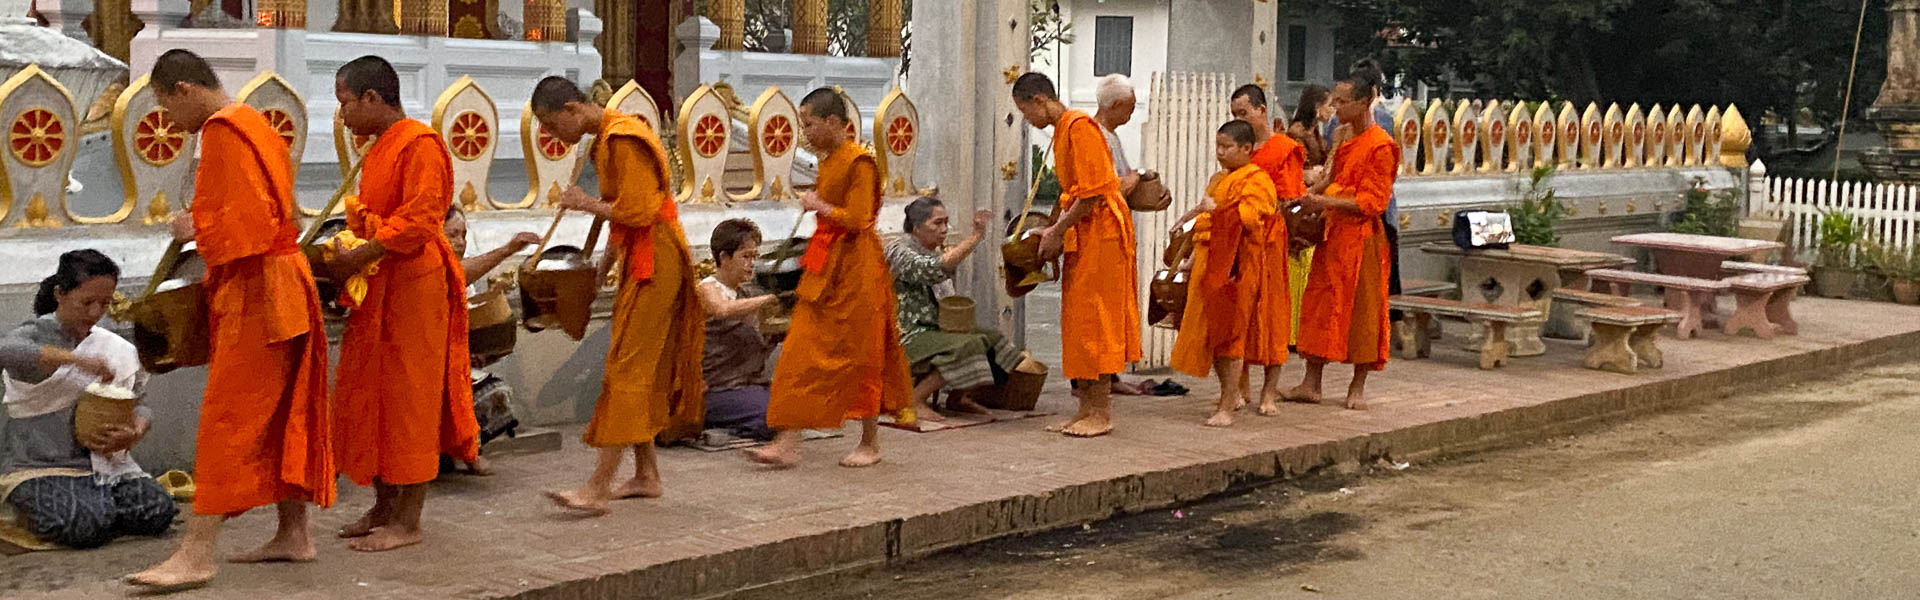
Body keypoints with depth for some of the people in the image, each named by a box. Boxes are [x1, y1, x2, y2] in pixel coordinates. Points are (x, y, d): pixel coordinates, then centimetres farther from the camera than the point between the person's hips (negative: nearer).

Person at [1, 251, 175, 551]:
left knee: (158, 512, -21)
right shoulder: (36, 334, -3)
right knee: (85, 527, -30)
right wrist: (74, 358, -31)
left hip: (105, 464, 4)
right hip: (42, 469, -4)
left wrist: (134, 433, -10)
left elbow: (139, 405, 14)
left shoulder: (117, 349, 13)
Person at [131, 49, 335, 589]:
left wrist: (194, 230, -6)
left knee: (226, 418, -10)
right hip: (283, 285, 10)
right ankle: (293, 534, 19)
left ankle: (197, 553, -9)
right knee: (281, 414, 13)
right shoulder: (255, 126, 17)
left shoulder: (223, 132, -14)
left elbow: (238, 224, -22)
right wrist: (201, 226, 13)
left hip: (255, 296, -10)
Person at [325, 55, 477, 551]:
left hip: (412, 287, -10)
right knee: (371, 396, 12)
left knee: (408, 398, -4)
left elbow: (419, 219, -21)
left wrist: (361, 255, -20)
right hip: (377, 288, 10)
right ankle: (384, 509, 22)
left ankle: (408, 522, 3)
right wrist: (344, 253, 9)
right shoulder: (380, 150, 17)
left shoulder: (420, 143, -13)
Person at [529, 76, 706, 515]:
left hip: (653, 262, -10)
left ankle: (598, 486, -13)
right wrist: (608, 256, 17)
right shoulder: (607, 138, 15)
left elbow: (637, 212, -23)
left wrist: (586, 204, -11)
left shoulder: (623, 140, -17)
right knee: (642, 368, 12)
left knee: (628, 368, -12)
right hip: (637, 258, 10)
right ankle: (646, 475, 18)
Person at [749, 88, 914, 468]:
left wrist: (820, 206, -11)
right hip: (824, 271, 9)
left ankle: (870, 443, 16)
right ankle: (787, 443, 2)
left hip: (855, 269, -8)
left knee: (858, 356, 2)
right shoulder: (827, 161, 13)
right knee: (803, 352, 2)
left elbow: (857, 220, -21)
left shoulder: (859, 162, -14)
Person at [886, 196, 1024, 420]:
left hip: (934, 331, 10)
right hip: (909, 339, -10)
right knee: (968, 346, -29)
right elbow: (935, 270, -31)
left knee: (992, 339, -1)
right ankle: (914, 399, -17)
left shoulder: (933, 252, 18)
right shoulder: (899, 252, -13)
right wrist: (976, 237, -30)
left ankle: (956, 397, 10)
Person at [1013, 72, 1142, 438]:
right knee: (1077, 323, 10)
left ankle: (1102, 414, -1)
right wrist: (1055, 230, 11)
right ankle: (1086, 408, 15)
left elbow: (1092, 193, -20)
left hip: (1100, 235, -10)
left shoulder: (1079, 126, -15)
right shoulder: (1062, 131, 16)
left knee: (1094, 322, -7)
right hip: (1081, 237, 10)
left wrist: (1057, 233, -14)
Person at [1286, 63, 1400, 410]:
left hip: (1360, 239, -8)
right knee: (1319, 306, 6)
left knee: (1361, 310, 0)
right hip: (1332, 236, 8)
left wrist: (1326, 202, -22)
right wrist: (1315, 201, 7)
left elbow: (1371, 202, -16)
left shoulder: (1380, 146, -11)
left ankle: (1358, 388, 8)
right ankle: (1311, 384, 9)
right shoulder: (1344, 142, 15)